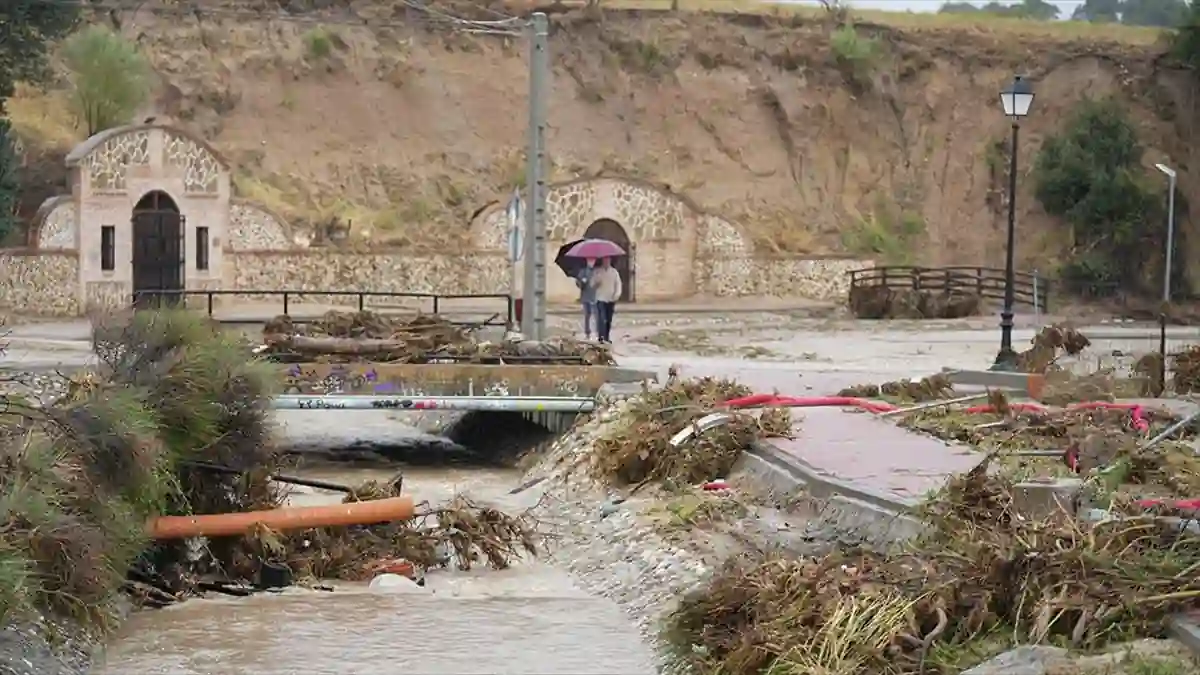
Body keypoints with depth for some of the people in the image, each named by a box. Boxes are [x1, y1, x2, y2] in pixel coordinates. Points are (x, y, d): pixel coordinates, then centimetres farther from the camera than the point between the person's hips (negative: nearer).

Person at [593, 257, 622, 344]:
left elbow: (618, 284, 7)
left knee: (609, 320, 7)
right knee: (601, 318, -13)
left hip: (611, 299, 3)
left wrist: (617, 294, -6)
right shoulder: (598, 272, 3)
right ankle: (601, 338, -17)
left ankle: (607, 338, 16)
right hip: (601, 299, -3)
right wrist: (596, 283, -22)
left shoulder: (614, 272, 8)